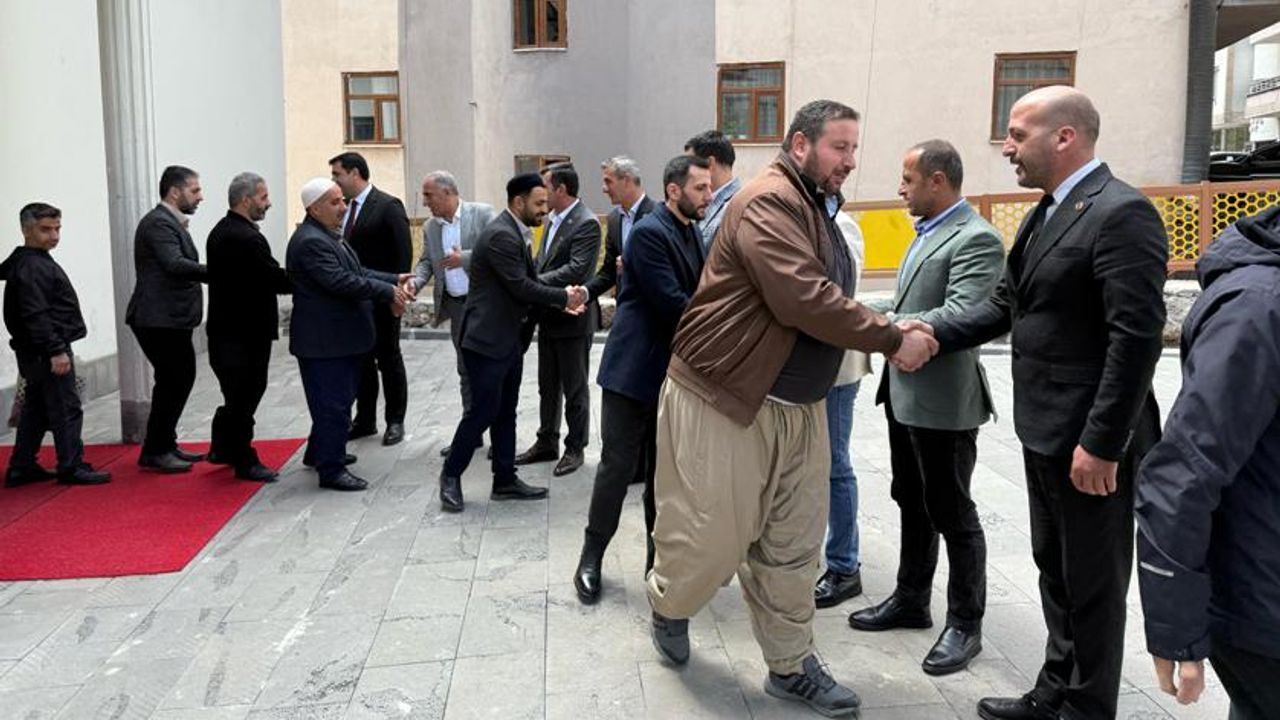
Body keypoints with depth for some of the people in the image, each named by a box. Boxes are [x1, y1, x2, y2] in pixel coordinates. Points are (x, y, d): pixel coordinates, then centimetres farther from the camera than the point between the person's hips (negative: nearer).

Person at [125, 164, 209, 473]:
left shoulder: (171, 223, 17)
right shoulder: (158, 223, -14)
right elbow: (175, 265, -27)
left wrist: (216, 274, 3)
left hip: (171, 319, 10)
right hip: (159, 320, -10)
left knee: (179, 380, 15)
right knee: (173, 382, -5)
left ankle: (165, 444, 26)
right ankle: (154, 452, 7)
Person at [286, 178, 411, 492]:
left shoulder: (329, 236, 14)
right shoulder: (310, 242, -20)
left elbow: (356, 272, 18)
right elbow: (342, 282, -26)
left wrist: (394, 280, 6)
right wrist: (388, 292, -20)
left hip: (340, 337, 11)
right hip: (324, 341, -11)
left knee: (338, 399, 22)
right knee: (333, 404, -3)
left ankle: (320, 452, 37)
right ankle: (331, 470, 6)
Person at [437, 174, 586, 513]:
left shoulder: (517, 233, 12)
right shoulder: (501, 235, -19)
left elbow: (528, 283, 13)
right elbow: (521, 287, -22)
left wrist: (562, 300, -1)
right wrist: (564, 297, -13)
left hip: (510, 340, 10)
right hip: (488, 340, -10)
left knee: (505, 413, 14)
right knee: (482, 411, -1)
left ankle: (505, 480, 22)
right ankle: (451, 475, 16)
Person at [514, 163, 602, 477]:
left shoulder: (586, 224, -17)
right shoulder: (552, 218, 9)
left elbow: (575, 270, -25)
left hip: (572, 319, -8)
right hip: (548, 318, 8)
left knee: (574, 388, 6)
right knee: (548, 386, 17)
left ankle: (575, 448, 19)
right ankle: (547, 442, 30)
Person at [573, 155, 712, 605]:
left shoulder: (692, 233, 12)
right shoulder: (650, 232, -15)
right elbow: (671, 303, -21)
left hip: (673, 369, 8)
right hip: (635, 368, -8)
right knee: (618, 465, 1)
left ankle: (660, 558, 24)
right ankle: (592, 556, 17)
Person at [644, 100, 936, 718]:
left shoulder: (817, 208, 14)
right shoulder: (768, 202, -17)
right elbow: (806, 301, -27)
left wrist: (889, 330, 1)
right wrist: (893, 340, -20)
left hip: (798, 406, 9)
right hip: (723, 398, -9)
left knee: (793, 545, 12)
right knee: (711, 536, 4)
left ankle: (791, 665, 26)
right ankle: (668, 607, 35)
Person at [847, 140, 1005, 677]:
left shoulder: (976, 239, -17)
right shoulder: (927, 232, 13)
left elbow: (958, 316, -26)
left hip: (942, 400, -9)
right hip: (905, 393, 9)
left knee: (951, 512, 3)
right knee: (911, 501, 19)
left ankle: (965, 625, 19)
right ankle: (911, 599, 35)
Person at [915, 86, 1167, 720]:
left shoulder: (1122, 213, -18)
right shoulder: (1047, 213, 12)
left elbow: (1137, 336, -23)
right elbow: (1007, 305, 14)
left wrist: (1101, 444, -23)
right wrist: (936, 334, 1)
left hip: (1093, 439, -9)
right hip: (1046, 432, 9)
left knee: (1093, 585, 7)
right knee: (1055, 571, 20)